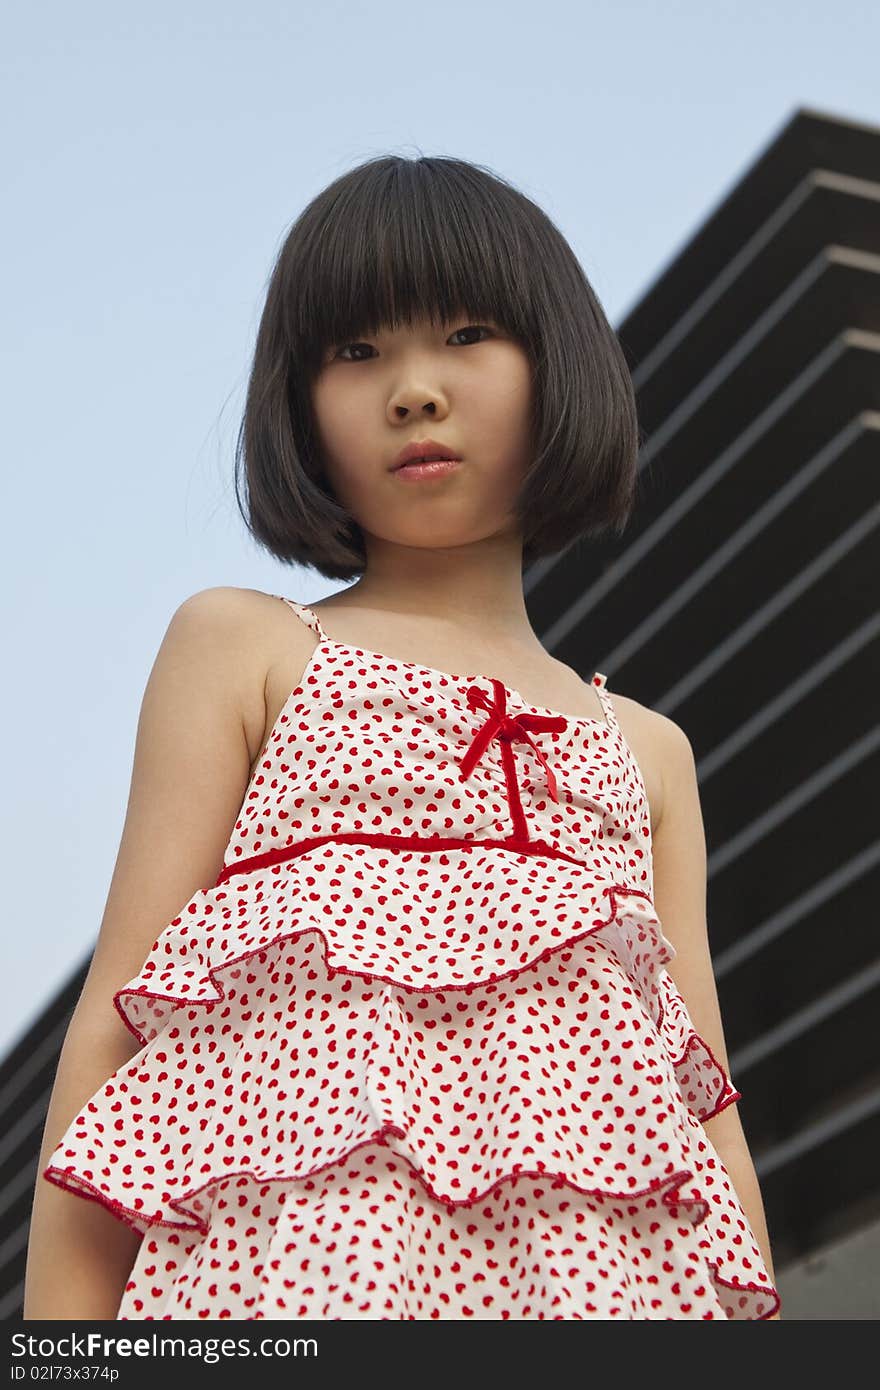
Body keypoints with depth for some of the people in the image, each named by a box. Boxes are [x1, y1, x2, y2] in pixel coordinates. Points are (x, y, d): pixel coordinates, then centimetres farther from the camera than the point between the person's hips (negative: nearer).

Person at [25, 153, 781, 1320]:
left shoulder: (647, 750, 24)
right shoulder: (240, 646, 14)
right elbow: (120, 1012, 6)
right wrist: (61, 1319, -4)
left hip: (607, 1267, 3)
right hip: (307, 1258, -2)